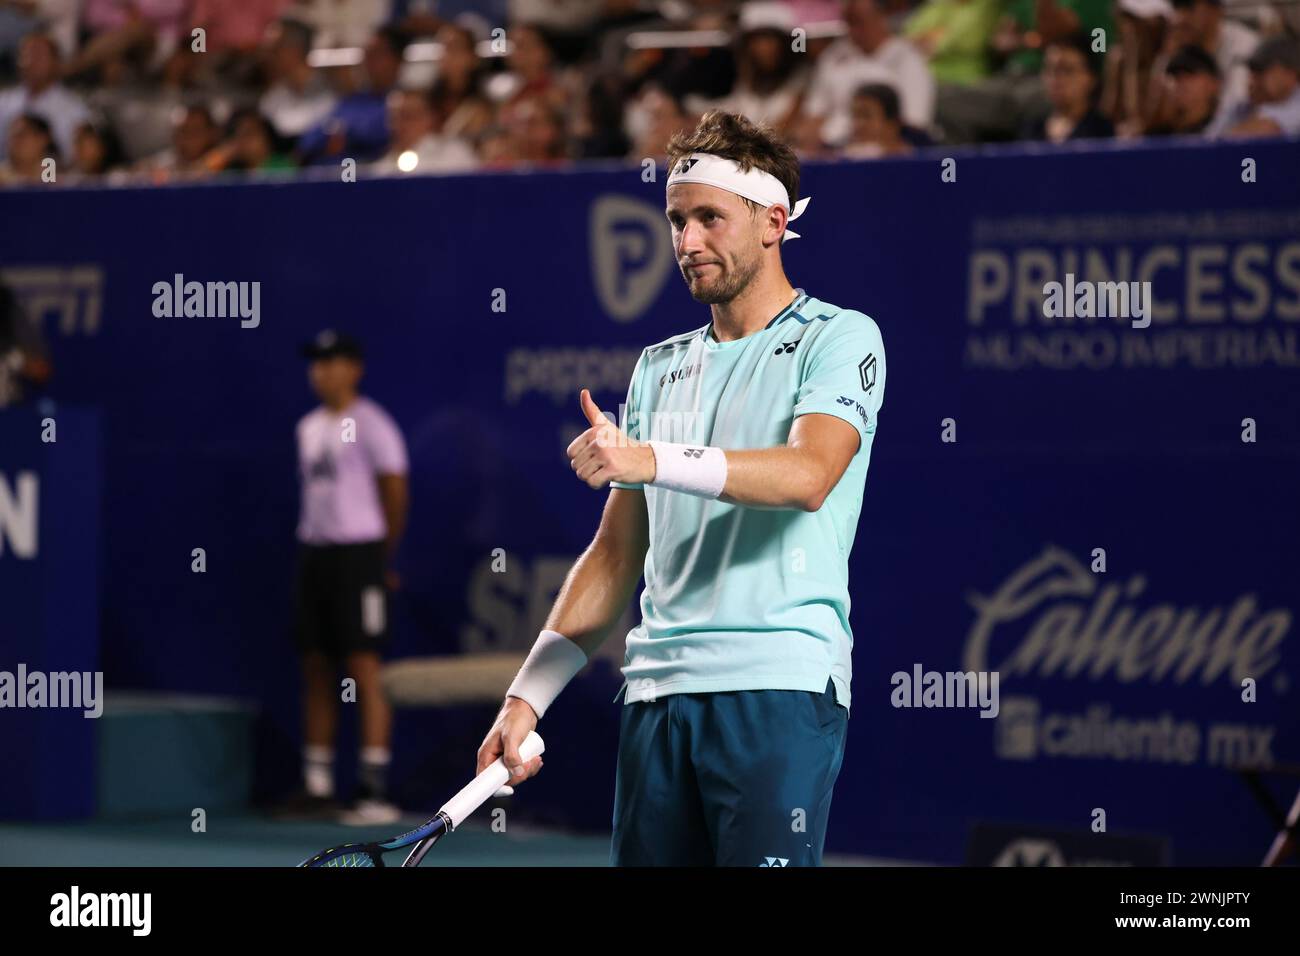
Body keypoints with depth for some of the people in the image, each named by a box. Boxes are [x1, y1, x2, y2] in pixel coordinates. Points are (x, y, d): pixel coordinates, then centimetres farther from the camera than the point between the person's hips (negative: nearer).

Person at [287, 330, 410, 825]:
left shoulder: (370, 425, -8)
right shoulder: (308, 427, 14)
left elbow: (395, 496, -6)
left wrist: (383, 555, 3)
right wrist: (312, 540, 13)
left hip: (358, 555, -8)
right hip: (314, 552, 8)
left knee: (364, 672, -9)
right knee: (316, 669, 8)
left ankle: (375, 790, -10)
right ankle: (317, 784, 12)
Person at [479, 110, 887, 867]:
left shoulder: (840, 339, 2)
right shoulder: (660, 368, 22)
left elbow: (809, 475, -17)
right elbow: (616, 554, 21)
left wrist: (653, 459, -28)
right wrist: (529, 696, 12)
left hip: (780, 688, -6)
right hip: (658, 692, 6)